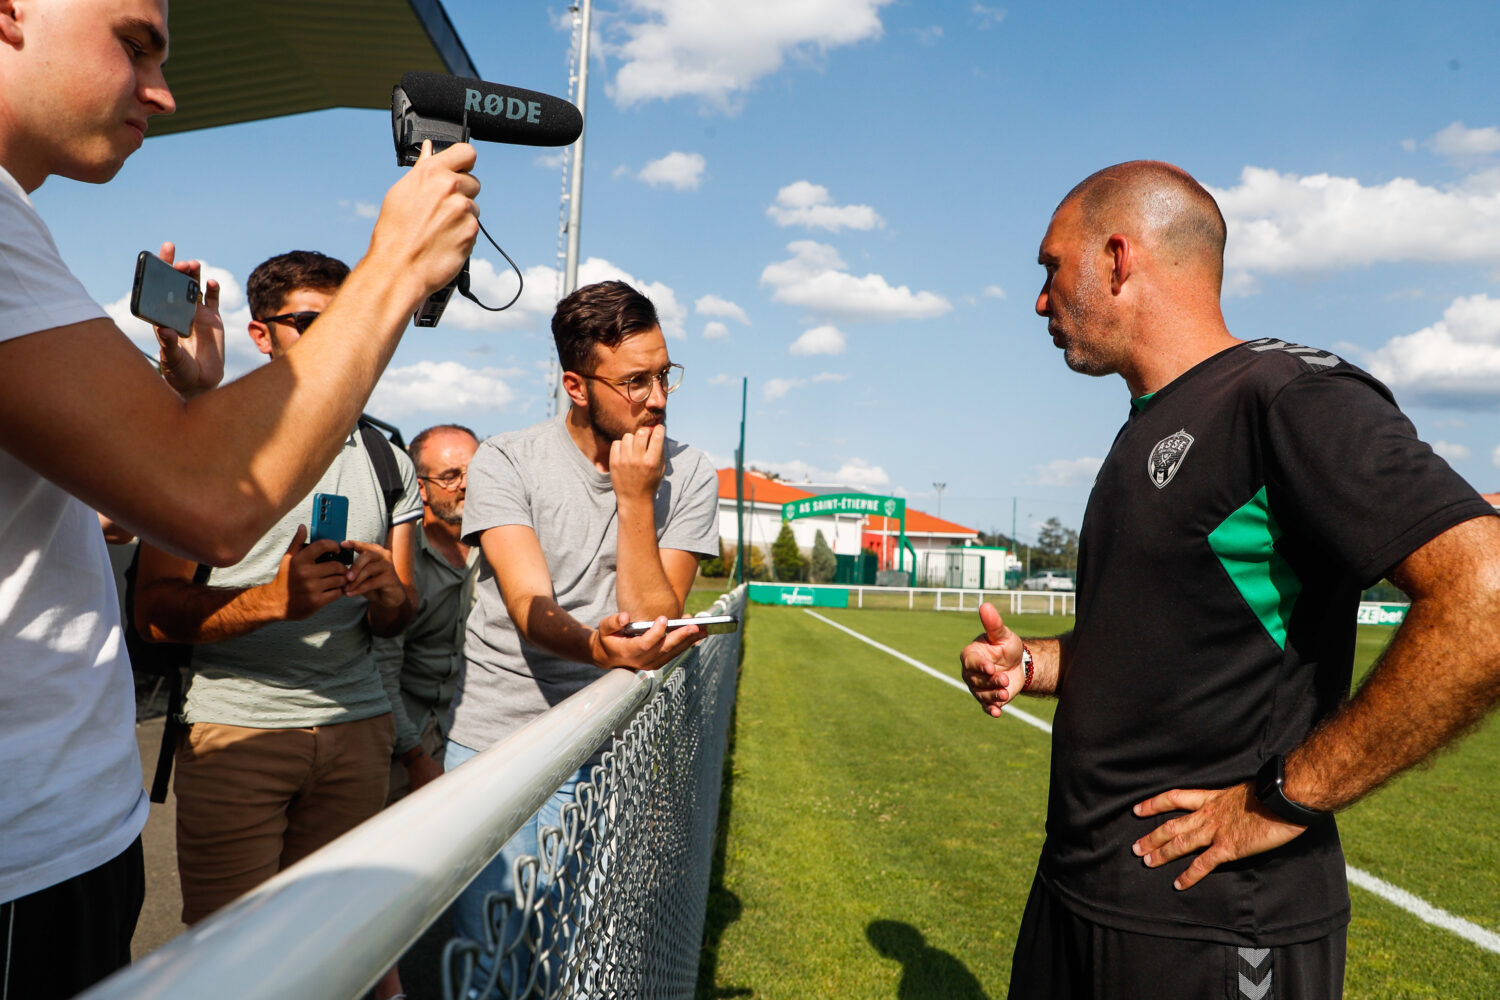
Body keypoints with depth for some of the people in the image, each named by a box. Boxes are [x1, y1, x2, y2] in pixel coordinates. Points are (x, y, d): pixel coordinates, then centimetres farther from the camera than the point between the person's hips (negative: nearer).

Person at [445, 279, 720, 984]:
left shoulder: (688, 476, -3)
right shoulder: (505, 462, -6)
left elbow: (653, 623, -10)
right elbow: (529, 605, -20)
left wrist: (637, 500, -17)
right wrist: (599, 647, -41)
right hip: (494, 743, -1)